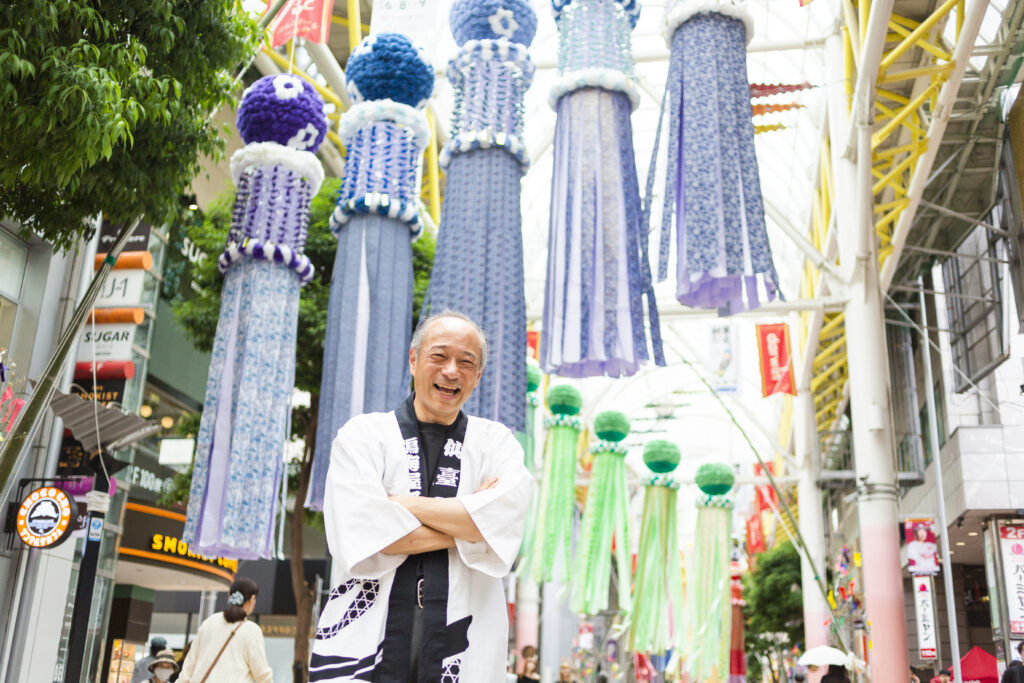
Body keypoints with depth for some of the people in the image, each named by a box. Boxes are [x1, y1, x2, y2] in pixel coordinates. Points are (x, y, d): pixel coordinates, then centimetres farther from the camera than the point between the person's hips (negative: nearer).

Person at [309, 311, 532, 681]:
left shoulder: (496, 441, 8)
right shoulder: (362, 434, 3)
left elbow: (505, 518, -12)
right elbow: (358, 537, -12)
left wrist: (399, 503, -11)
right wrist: (470, 524, -7)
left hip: (461, 652, 2)